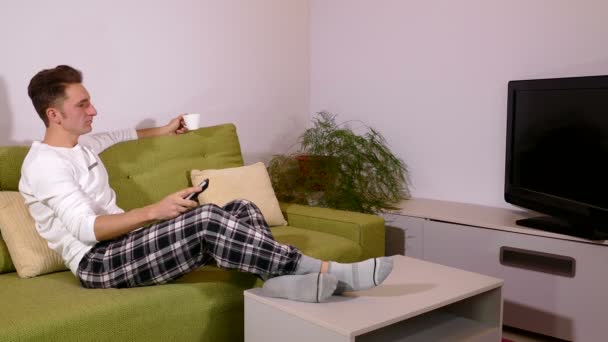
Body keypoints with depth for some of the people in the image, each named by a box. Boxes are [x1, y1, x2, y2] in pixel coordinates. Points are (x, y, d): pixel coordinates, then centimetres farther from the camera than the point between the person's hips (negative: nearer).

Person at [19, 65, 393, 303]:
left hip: (124, 243, 9)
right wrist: (154, 211, -30)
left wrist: (162, 130, 48)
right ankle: (326, 272, -32)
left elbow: (120, 135, 41)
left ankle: (283, 280, -33)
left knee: (243, 208, -7)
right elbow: (85, 228, -22)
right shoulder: (44, 164, -11)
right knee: (206, 219, -33)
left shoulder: (82, 144, 17)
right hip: (98, 262, -9)